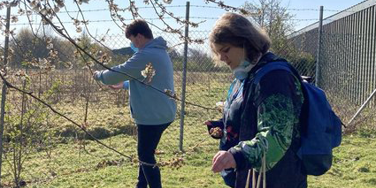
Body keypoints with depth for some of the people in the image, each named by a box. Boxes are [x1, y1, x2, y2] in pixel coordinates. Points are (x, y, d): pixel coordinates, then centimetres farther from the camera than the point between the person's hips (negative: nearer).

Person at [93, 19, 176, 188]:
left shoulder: (145, 55, -22)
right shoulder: (159, 52, 12)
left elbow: (118, 73, -15)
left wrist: (100, 75, 3)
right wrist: (123, 83, 21)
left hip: (152, 115, -10)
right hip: (161, 113, 10)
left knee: (146, 157, 3)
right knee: (145, 154, 22)